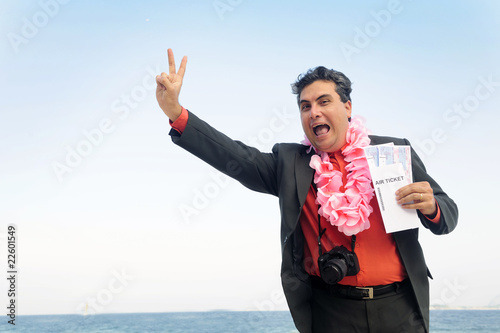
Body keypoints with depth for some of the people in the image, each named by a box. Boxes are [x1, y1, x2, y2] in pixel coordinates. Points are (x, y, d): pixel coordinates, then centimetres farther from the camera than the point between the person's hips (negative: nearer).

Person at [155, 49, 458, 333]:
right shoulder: (289, 162, 6)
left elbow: (447, 215, 8)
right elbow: (236, 157, -8)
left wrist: (430, 207, -16)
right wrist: (176, 112, -18)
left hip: (399, 307, 1)